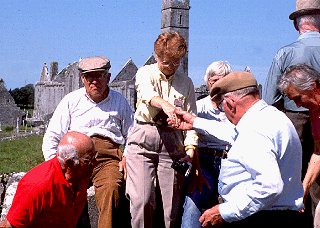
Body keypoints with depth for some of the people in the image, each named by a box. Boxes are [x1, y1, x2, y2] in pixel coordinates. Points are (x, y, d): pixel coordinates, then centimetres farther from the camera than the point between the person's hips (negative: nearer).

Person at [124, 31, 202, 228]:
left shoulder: (186, 83, 14)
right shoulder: (145, 73, 6)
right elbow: (148, 93, -18)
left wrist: (190, 148, -9)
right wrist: (164, 105, -41)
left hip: (173, 142, 2)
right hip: (142, 140, -2)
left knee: (171, 205, 0)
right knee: (142, 201, -12)